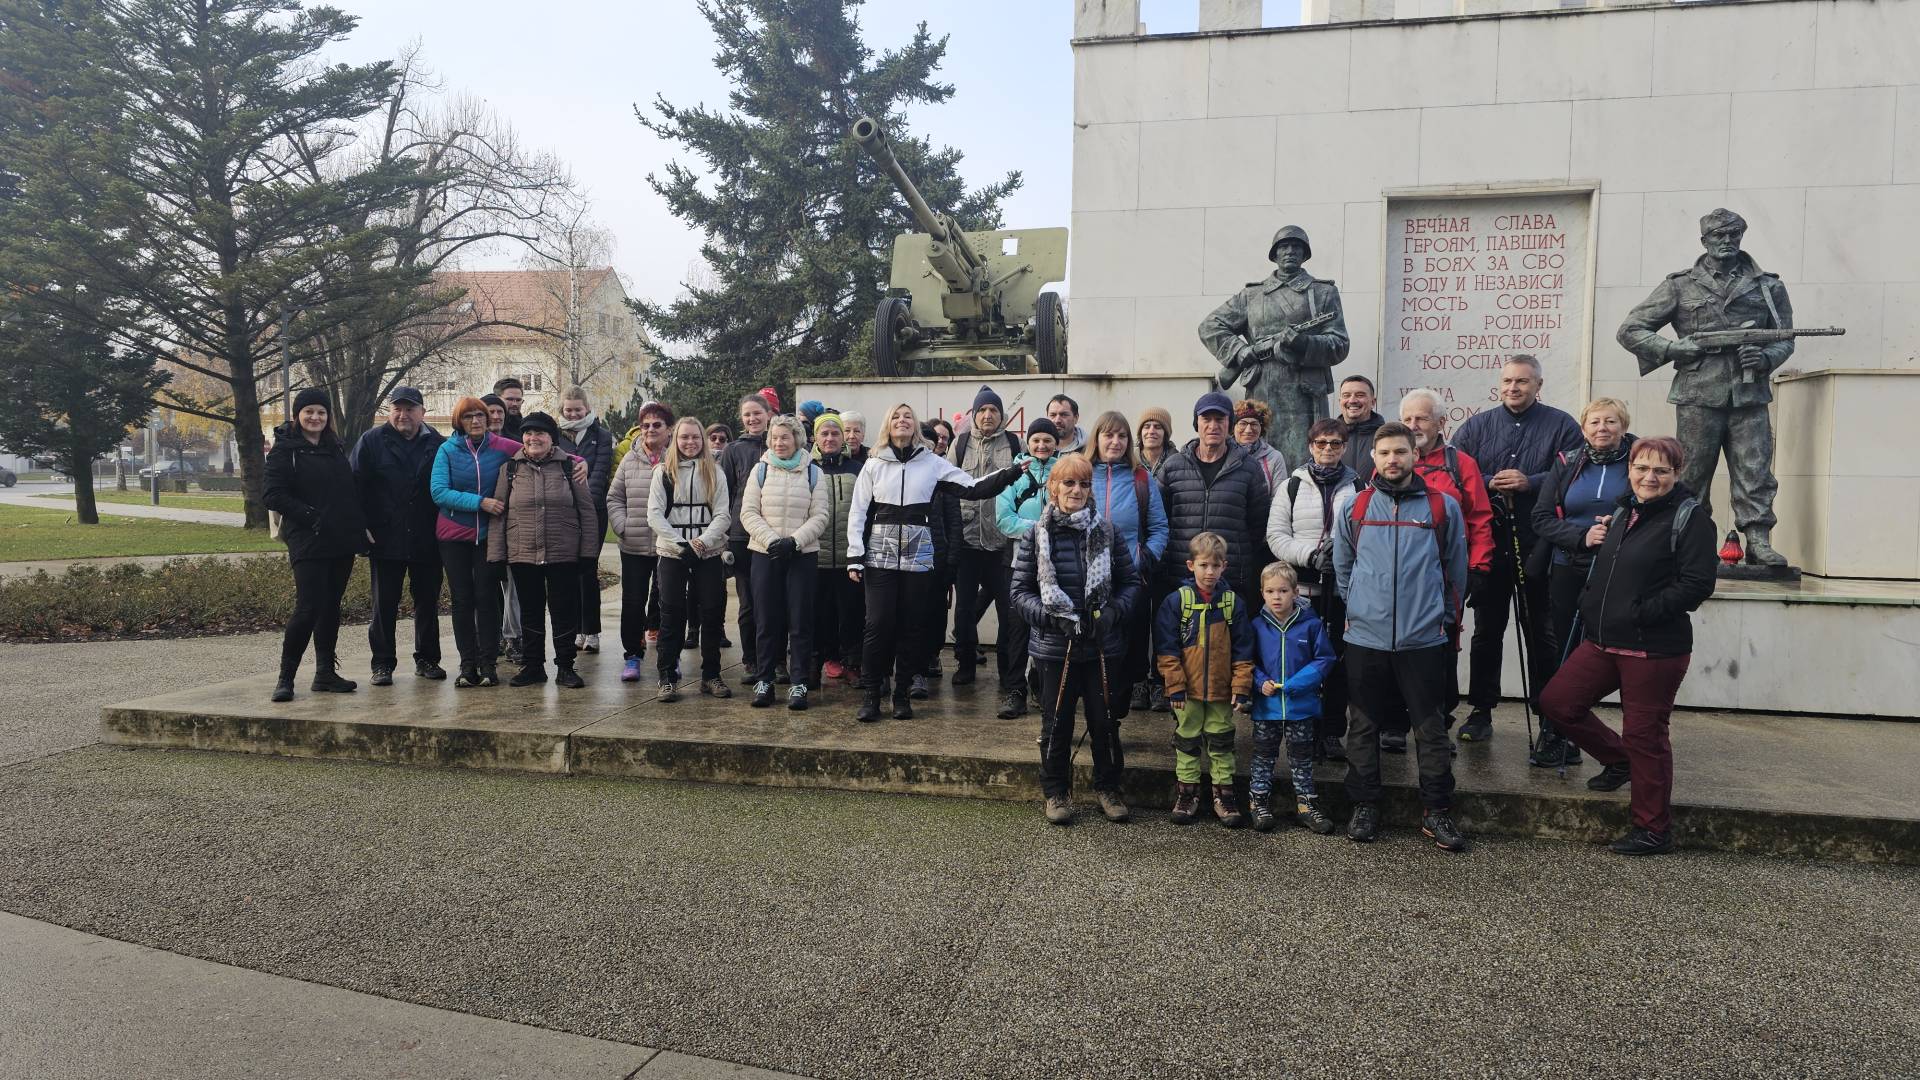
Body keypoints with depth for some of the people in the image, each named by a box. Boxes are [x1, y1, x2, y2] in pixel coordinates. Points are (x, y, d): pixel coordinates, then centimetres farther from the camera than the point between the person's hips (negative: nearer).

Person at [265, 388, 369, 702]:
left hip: (342, 542, 6)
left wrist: (359, 528, 8)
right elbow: (274, 496, -10)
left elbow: (351, 490, 20)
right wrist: (310, 516, -19)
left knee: (331, 607, 10)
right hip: (308, 543, -6)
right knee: (308, 608, -12)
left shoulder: (336, 447, 16)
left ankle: (326, 673, 18)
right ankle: (285, 678, 0)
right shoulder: (285, 449, -2)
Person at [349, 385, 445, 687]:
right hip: (385, 540, -1)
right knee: (384, 605, 5)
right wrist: (362, 527, -10)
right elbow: (354, 485, -2)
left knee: (428, 602, 10)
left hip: (427, 541, 2)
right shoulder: (372, 441, 1)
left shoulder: (438, 444, 4)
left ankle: (427, 659, 21)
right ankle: (383, 664, 14)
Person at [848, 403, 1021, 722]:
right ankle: (870, 694, 7)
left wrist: (1010, 474, -12)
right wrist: (855, 557, -3)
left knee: (912, 625, 4)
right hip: (880, 555, 0)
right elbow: (858, 513, 4)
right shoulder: (874, 464, 5)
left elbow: (972, 488, 0)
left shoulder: (932, 463, 4)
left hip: (918, 556, 1)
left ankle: (902, 693, 16)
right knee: (879, 624, -4)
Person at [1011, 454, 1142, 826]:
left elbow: (1131, 582, 4)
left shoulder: (1109, 533, -1)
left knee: (1105, 721, 10)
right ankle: (1056, 792, 25)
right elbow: (1020, 591, -1)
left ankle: (1107, 788, 29)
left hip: (1103, 647, 1)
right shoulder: (1034, 536, -2)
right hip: (1054, 646, -1)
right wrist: (1051, 617, -15)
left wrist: (1113, 613, -13)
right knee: (1056, 723, 9)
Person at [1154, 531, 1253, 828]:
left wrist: (1241, 687, -3)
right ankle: (1187, 792, 22)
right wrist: (1175, 686, -10)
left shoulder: (1234, 603, 0)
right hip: (1188, 689, -1)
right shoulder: (1177, 601, -6)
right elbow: (1166, 649, -6)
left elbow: (1242, 651, 2)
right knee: (1187, 741, 10)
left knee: (1221, 741, 10)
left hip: (1222, 690, 1)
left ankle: (1223, 793, 21)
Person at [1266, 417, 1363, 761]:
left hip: (1344, 589, 0)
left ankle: (1332, 733, 16)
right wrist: (1311, 555, -12)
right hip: (1301, 587, 0)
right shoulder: (1292, 487, 8)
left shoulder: (1358, 488, 9)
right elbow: (1276, 535, 1)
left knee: (1338, 661, 5)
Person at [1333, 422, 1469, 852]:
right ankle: (1364, 807, 19)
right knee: (1363, 725, 8)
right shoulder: (1352, 506, 6)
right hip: (1365, 637, 1)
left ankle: (1437, 812, 14)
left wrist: (1443, 614, 12)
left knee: (1432, 727, 3)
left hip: (1425, 638, -1)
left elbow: (1456, 569, 12)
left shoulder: (1443, 507, 4)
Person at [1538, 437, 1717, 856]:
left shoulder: (1690, 516, -8)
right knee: (1556, 702, 6)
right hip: (1602, 641, 7)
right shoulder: (1622, 512, 14)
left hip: (1654, 648, -7)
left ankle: (1654, 829, 18)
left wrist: (1643, 613, -18)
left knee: (1644, 734, 1)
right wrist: (1590, 604, 12)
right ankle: (1619, 760, 30)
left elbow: (1697, 584, -15)